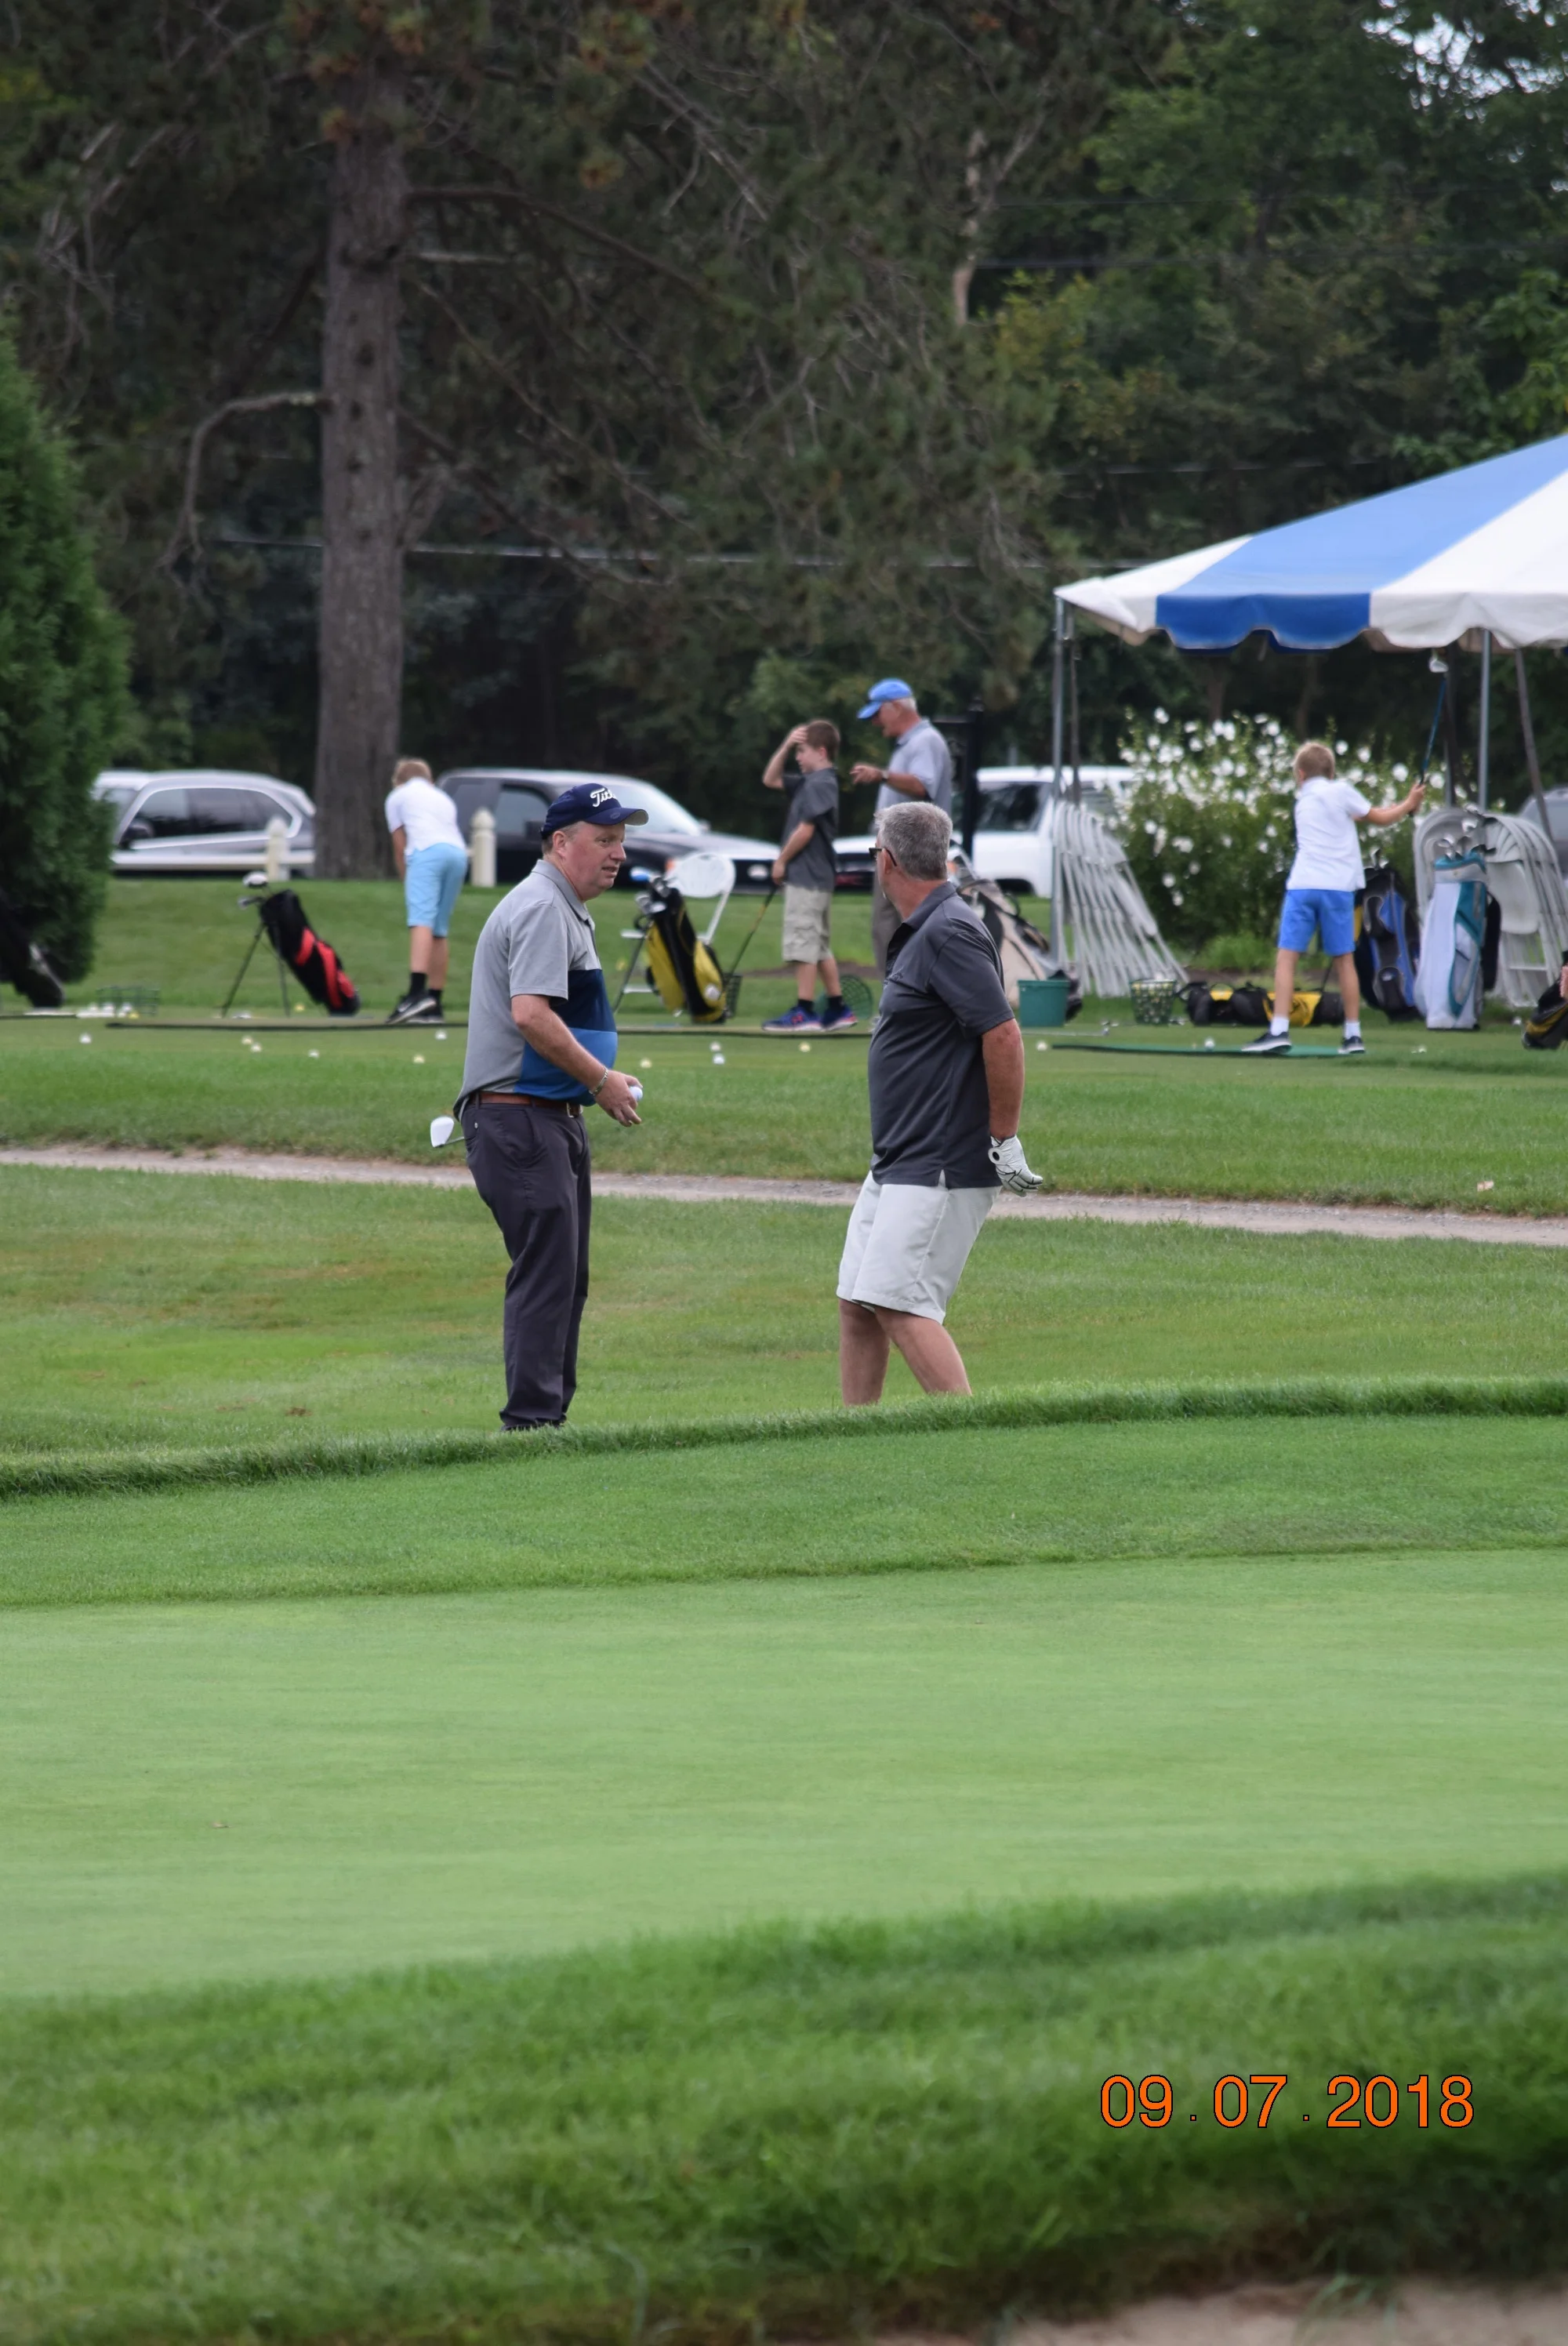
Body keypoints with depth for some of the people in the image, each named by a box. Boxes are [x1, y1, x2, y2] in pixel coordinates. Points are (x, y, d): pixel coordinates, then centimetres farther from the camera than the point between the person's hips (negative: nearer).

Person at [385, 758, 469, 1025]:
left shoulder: (397, 796, 22)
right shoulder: (443, 799, 35)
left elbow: (399, 847, 19)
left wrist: (406, 882, 28)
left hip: (426, 852, -6)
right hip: (459, 853, 6)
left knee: (421, 922, -20)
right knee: (439, 931, 10)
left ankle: (417, 992, -37)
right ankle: (433, 1005, 7)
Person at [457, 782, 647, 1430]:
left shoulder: (564, 911, 21)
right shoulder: (542, 909, -13)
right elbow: (531, 1013, -25)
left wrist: (601, 1079, 15)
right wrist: (602, 1080, -17)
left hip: (553, 1122, 11)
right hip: (521, 1121, -11)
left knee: (565, 1279, 14)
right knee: (547, 1275, -14)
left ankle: (547, 1416, 20)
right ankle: (532, 1420, -16)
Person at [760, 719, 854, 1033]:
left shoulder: (820, 784, -16)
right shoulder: (809, 782, 14)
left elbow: (805, 831, -20)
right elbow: (770, 780, 24)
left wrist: (782, 860, -9)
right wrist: (786, 746, 12)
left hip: (806, 876, -10)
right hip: (818, 877, 10)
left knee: (803, 945, -8)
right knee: (820, 947, 14)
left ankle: (804, 1013, -8)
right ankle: (838, 1008, 17)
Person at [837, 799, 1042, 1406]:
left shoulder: (949, 935, -16)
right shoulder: (917, 934, 16)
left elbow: (1003, 1036, -22)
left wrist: (1005, 1141, -18)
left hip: (941, 1169, -11)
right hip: (897, 1167, 11)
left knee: (899, 1303, -17)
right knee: (857, 1304, 10)